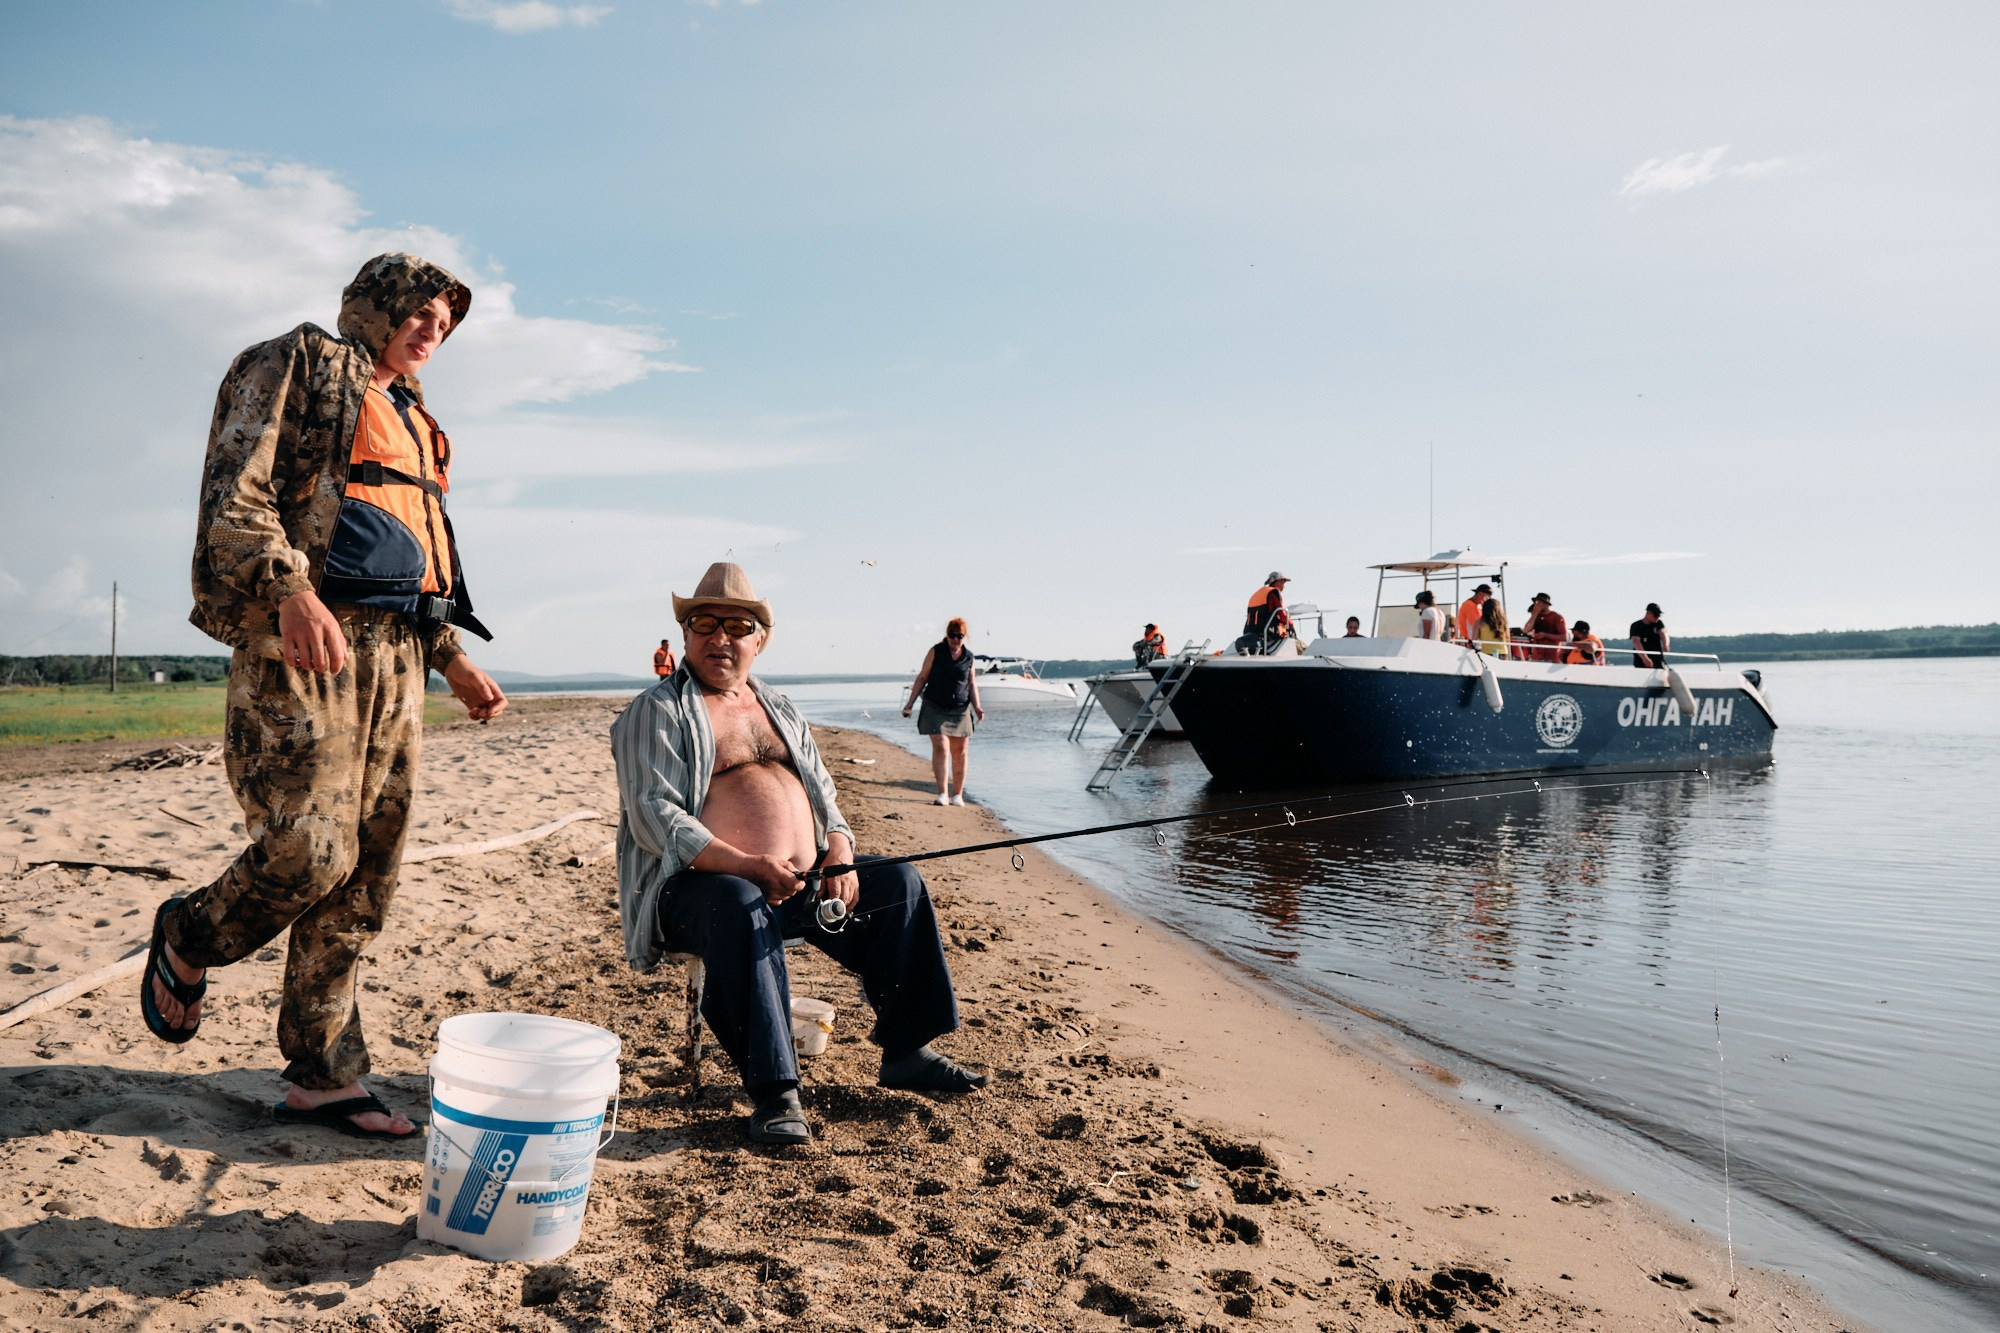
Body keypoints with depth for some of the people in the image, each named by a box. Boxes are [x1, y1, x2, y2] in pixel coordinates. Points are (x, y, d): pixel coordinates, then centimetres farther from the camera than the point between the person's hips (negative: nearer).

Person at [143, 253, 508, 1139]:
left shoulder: (411, 419, 29)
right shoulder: (295, 366, 5)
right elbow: (237, 492, -9)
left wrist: (453, 661, 20)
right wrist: (291, 588, -24)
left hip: (395, 651, 8)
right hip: (304, 637, -8)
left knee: (364, 879, 4)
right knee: (310, 851, -16)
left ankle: (323, 1076, 11)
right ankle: (186, 942, 17)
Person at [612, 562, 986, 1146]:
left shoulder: (780, 710, 21)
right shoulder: (657, 713, -1)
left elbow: (823, 794, 20)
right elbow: (651, 814, -13)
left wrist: (838, 855, -3)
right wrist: (744, 865, -26)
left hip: (803, 881, 7)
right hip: (699, 884, -7)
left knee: (899, 884, -6)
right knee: (743, 909, -38)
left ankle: (906, 1052, 2)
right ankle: (773, 1094, -36)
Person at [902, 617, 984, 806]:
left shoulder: (969, 657, 7)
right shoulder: (936, 652, 0)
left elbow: (972, 684, 10)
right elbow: (922, 678, 2)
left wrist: (977, 707, -3)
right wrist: (910, 703, -2)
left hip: (960, 710, 3)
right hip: (935, 708, -2)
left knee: (959, 753, 4)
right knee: (940, 748, -13)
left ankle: (957, 795, 15)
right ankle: (942, 794, -14)